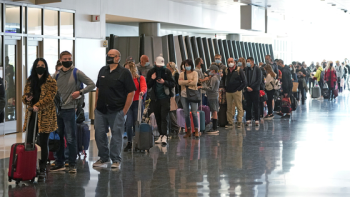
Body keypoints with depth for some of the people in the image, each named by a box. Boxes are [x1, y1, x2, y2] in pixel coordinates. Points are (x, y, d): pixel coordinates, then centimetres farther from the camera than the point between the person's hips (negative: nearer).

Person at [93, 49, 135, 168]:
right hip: (101, 110, 5)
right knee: (99, 134, 8)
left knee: (117, 135, 0)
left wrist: (125, 110, -11)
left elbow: (131, 92, -7)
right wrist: (96, 105, 11)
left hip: (117, 110, -5)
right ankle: (104, 158, 22)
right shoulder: (102, 71, 12)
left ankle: (116, 160, 10)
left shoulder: (124, 73, -5)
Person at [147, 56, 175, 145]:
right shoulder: (151, 72, 7)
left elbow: (173, 84, 0)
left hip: (165, 98, -3)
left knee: (164, 117, -12)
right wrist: (152, 79, -11)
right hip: (155, 99, 3)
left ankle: (164, 136, -16)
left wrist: (164, 82, -16)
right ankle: (161, 135, 16)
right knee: (158, 117, 8)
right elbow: (148, 86, 7)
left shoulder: (167, 72, 2)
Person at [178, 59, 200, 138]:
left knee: (194, 113, -7)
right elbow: (180, 82, -4)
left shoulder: (195, 73, 5)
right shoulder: (182, 74, 13)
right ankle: (188, 131, 13)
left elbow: (194, 82, -11)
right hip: (184, 95, 3)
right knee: (186, 114, 5)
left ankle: (196, 131, 0)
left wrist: (184, 82, -6)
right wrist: (189, 81, -10)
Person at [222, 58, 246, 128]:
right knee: (229, 108, 6)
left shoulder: (239, 70, -4)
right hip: (228, 92, 4)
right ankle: (230, 122, 12)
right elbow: (223, 80, 23)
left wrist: (239, 89, -8)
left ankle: (239, 122, 5)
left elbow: (244, 81, -4)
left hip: (237, 91, -4)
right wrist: (225, 88, 11)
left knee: (239, 107, -1)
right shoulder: (226, 71, 9)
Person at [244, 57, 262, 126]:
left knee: (256, 106, 0)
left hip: (255, 90, -2)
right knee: (248, 106, 3)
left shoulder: (257, 69, -1)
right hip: (248, 90, 2)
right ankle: (248, 119, 10)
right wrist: (247, 87, -9)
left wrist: (251, 87, -11)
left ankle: (257, 120, 6)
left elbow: (259, 81, -5)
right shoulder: (246, 69, 6)